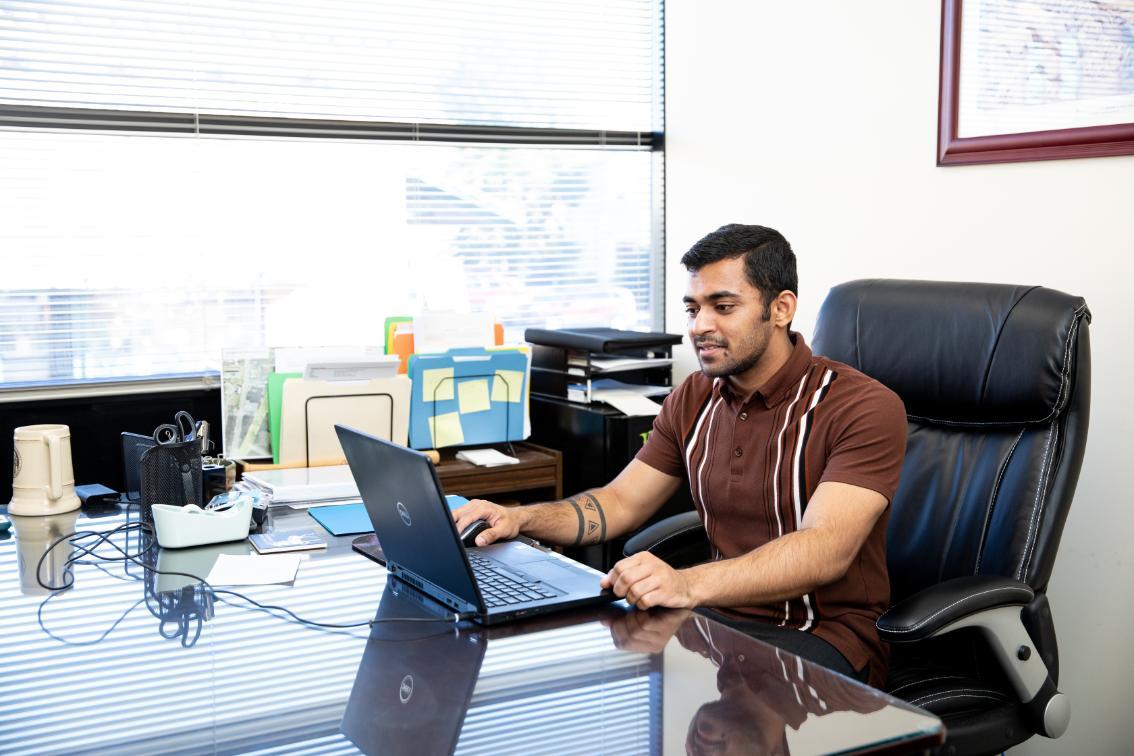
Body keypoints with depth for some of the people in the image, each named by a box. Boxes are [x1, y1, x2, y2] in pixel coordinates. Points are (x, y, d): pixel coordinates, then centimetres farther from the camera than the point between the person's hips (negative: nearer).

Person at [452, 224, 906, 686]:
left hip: (826, 635, -6)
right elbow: (621, 502, 14)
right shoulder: (694, 400, 9)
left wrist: (689, 584, -45)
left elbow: (825, 550, -28)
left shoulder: (864, 408, -14)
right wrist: (521, 519, -6)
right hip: (722, 617, 6)